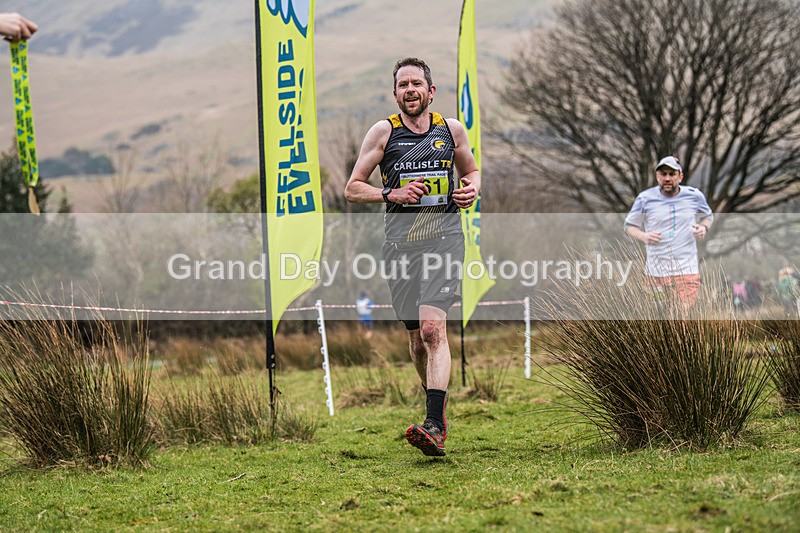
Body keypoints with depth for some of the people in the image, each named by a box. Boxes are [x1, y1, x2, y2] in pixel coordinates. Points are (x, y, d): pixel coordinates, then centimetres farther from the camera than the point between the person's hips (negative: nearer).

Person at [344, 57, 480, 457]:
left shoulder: (451, 130, 9)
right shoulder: (383, 132, 4)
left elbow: (470, 170, 27)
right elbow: (352, 189, 5)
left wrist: (472, 188, 4)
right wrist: (392, 194, -11)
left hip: (444, 236, -1)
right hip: (401, 240, 1)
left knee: (433, 327, -19)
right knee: (417, 335, 7)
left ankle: (434, 427, -27)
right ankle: (437, 404, 33)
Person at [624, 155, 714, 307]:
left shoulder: (694, 196, 3)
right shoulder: (645, 198, 0)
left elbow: (708, 216, 21)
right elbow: (630, 225, 9)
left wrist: (704, 228, -3)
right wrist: (643, 236, -12)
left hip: (687, 270, 0)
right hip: (657, 270, 0)